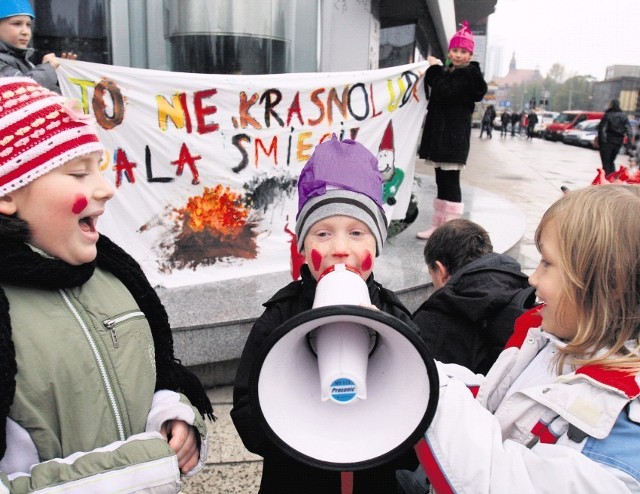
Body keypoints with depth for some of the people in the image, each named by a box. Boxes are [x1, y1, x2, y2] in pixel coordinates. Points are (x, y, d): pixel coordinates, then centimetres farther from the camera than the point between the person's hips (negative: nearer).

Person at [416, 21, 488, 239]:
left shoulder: (468, 74, -7)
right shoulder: (447, 72, 17)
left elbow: (444, 92, -19)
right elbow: (436, 97, 19)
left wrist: (434, 69, -6)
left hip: (454, 135, -8)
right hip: (439, 132, 8)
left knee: (450, 183, -10)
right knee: (442, 182, 11)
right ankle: (438, 227, 18)